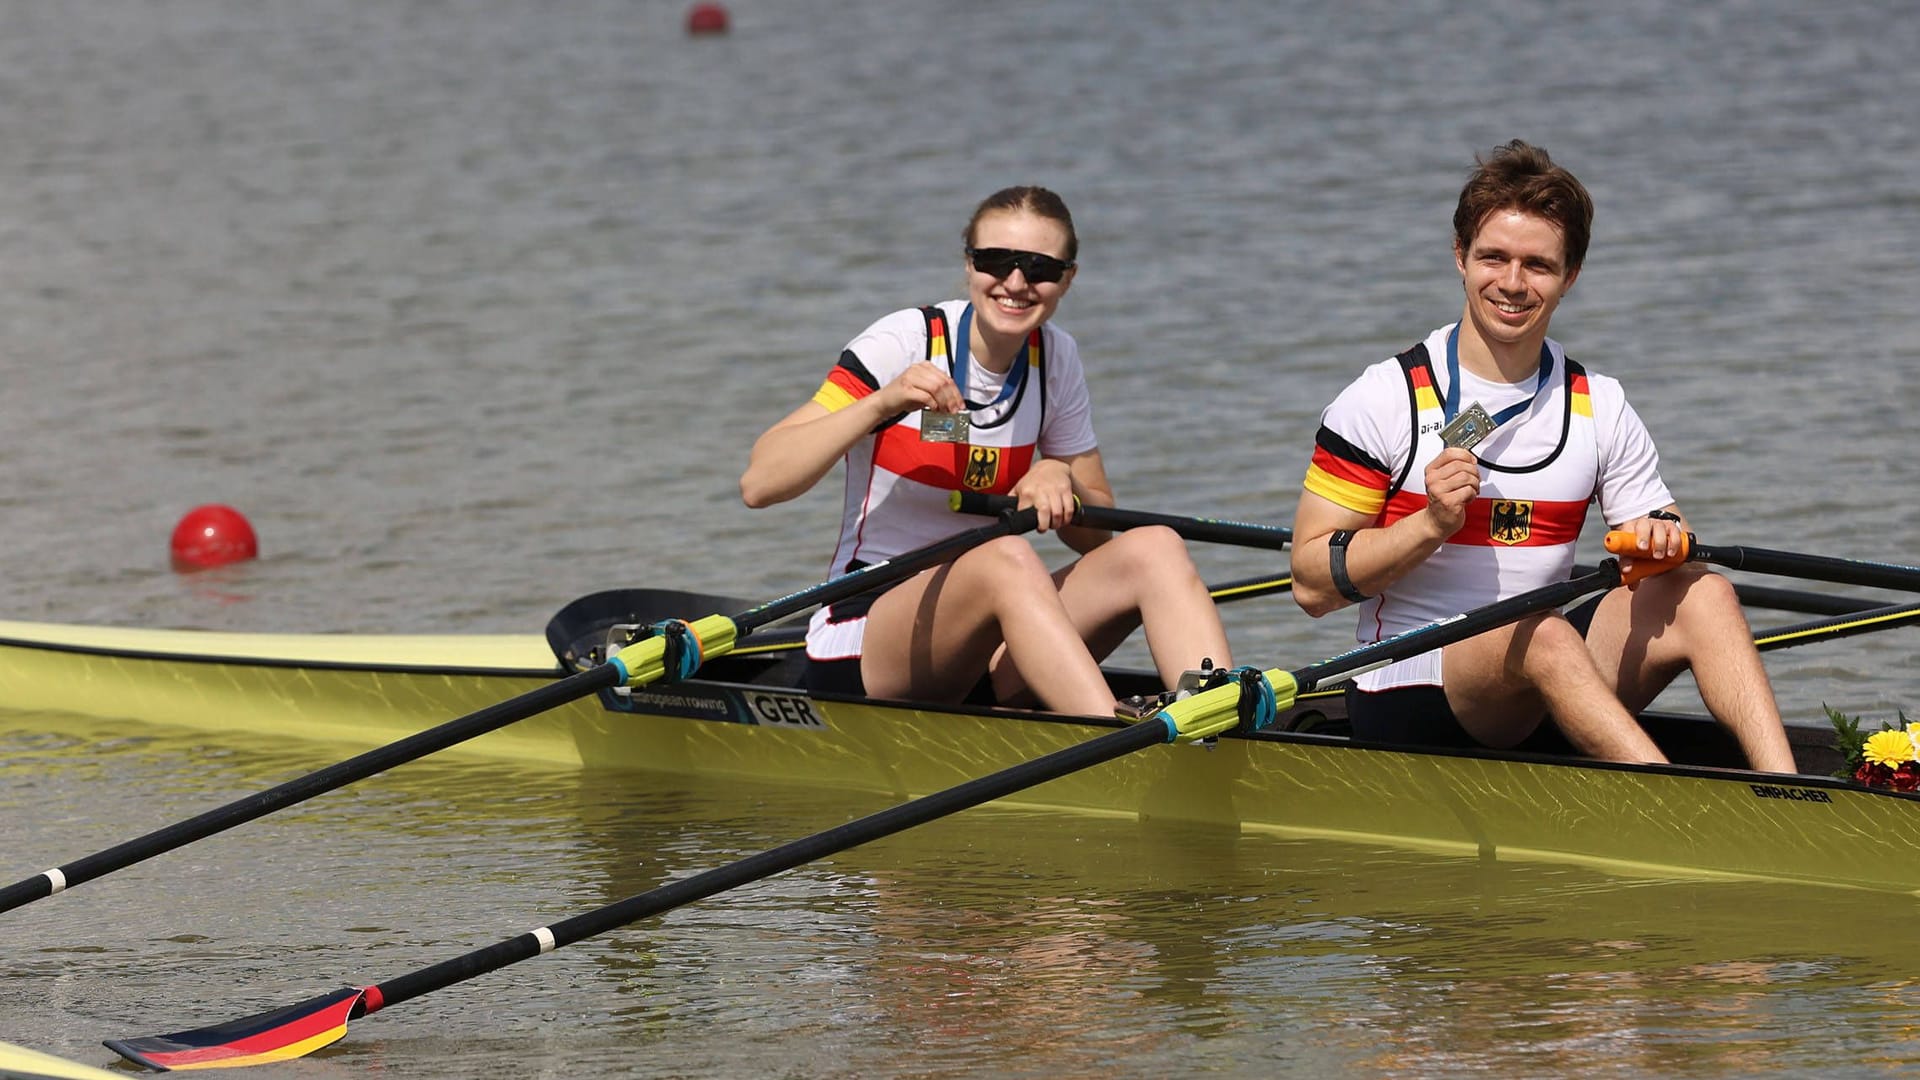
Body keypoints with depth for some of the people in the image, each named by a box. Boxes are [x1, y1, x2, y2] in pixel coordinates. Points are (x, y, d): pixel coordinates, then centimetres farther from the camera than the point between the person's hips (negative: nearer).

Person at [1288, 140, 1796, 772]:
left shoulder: (1599, 407, 10)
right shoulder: (1386, 400, -3)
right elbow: (1312, 585, -5)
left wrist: (1662, 536, -16)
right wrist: (1432, 524, -19)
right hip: (1411, 694, -4)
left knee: (1702, 596, -20)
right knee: (1540, 635, -35)